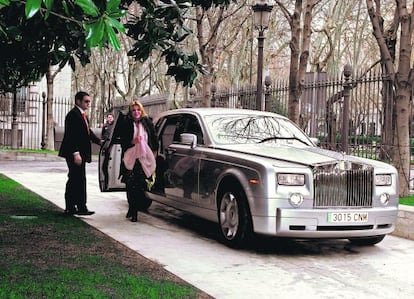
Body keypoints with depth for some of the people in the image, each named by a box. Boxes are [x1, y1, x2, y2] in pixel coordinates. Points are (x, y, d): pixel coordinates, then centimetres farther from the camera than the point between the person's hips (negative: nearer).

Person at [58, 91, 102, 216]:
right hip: (74, 153, -10)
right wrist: (76, 153, -25)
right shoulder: (73, 114, -14)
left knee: (73, 180, 12)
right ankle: (81, 207, -6)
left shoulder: (82, 115, 18)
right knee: (79, 179, -9)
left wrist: (99, 141, 7)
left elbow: (88, 132, 21)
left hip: (79, 153, 10)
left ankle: (70, 207, 18)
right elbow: (71, 135, -20)